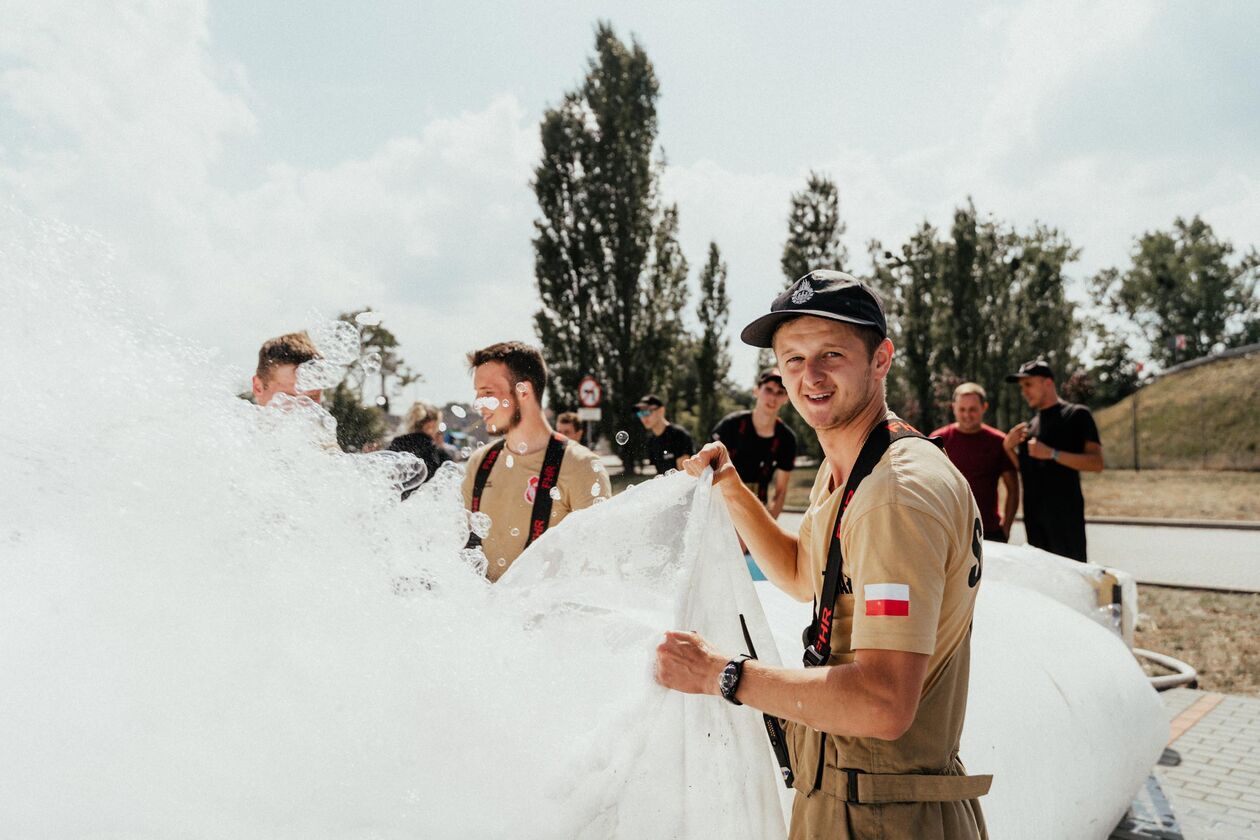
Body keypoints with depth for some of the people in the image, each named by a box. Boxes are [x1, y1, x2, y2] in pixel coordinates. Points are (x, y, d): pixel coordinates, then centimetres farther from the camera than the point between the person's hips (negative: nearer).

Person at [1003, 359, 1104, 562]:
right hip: (1034, 516, 6)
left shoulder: (1077, 415, -2)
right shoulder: (1030, 425, 18)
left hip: (1065, 515, -6)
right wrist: (1009, 447, 2)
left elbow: (1096, 463, -11)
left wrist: (1052, 454, -20)